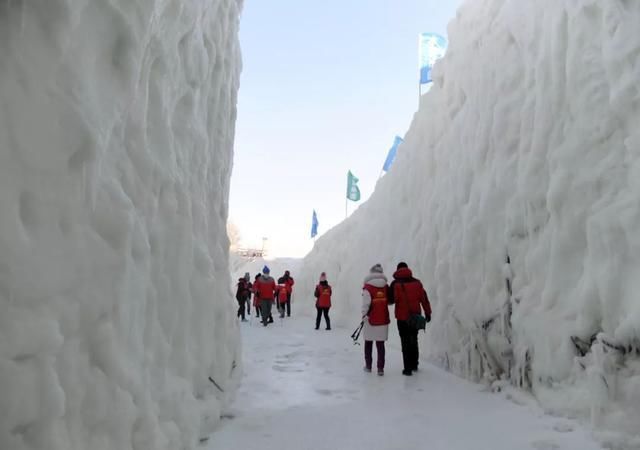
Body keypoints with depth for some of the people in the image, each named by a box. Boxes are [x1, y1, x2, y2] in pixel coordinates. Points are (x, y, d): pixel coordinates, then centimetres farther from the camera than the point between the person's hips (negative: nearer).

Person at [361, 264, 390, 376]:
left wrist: (364, 315, -7)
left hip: (371, 320, -2)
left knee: (368, 343, 14)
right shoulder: (386, 287, -1)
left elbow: (365, 303, -17)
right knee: (380, 344, 8)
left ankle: (368, 366, 24)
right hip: (383, 320, 3)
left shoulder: (367, 288, -12)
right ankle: (380, 368, 6)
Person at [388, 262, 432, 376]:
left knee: (405, 342, 2)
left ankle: (408, 368, 1)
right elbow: (424, 299, 4)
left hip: (402, 317, -4)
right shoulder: (417, 282, 2)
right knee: (414, 341, 19)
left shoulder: (395, 284, -9)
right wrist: (428, 312, 11)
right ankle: (414, 365, 30)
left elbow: (391, 300, -9)